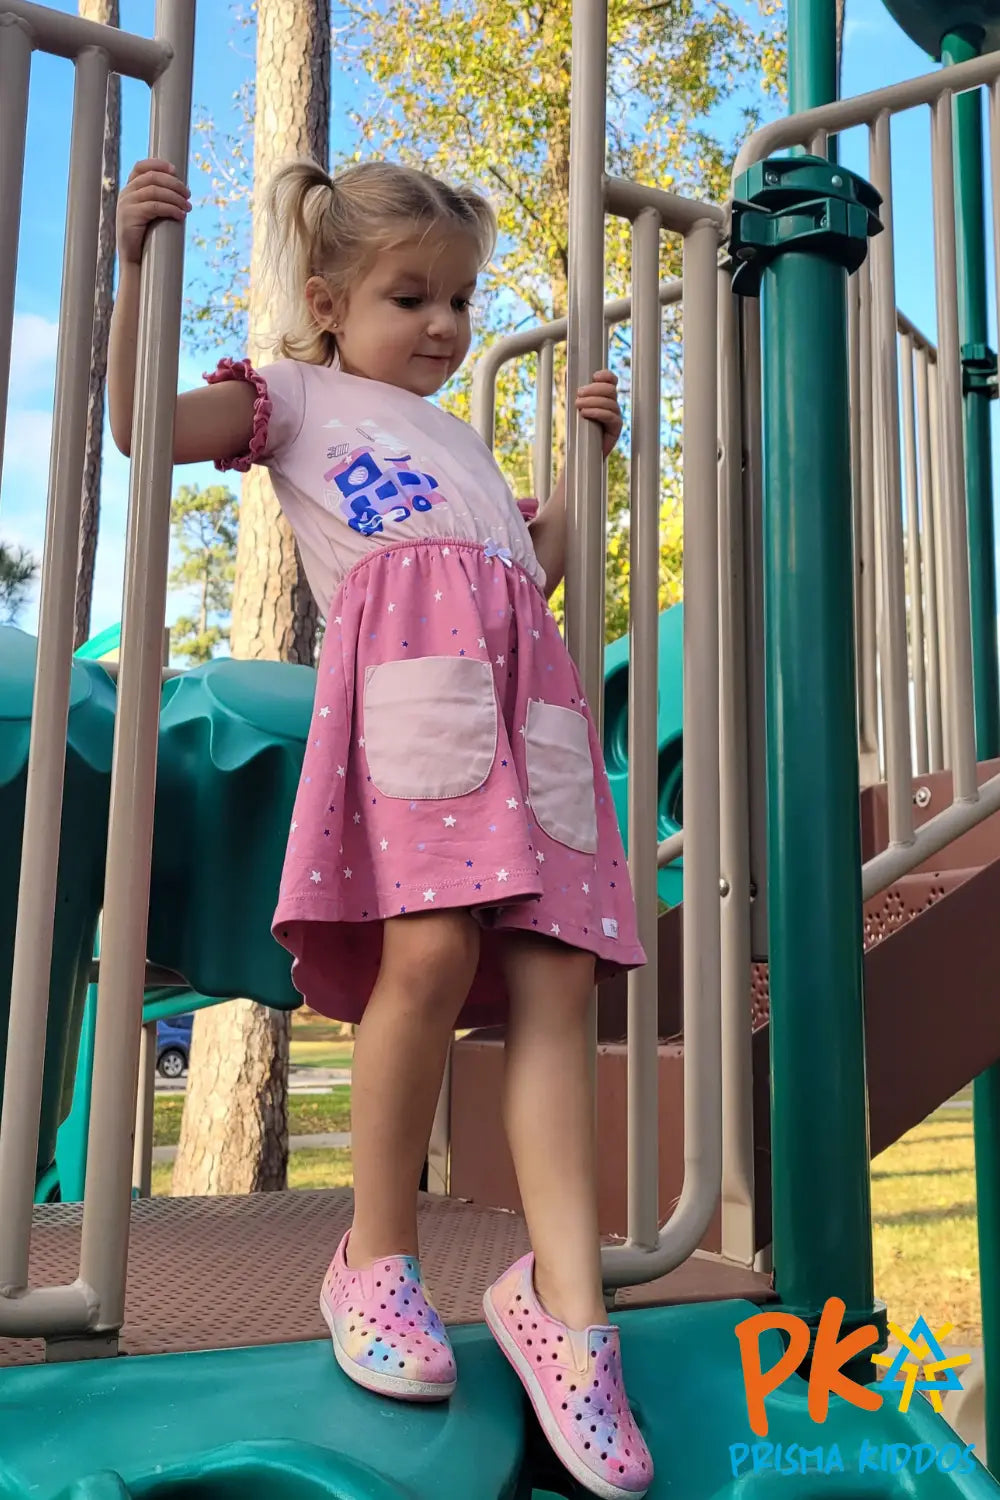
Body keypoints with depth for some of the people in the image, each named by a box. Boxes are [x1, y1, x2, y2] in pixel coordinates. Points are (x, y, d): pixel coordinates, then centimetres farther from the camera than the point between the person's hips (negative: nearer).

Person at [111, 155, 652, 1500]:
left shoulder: (463, 441, 41)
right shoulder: (297, 398, 24)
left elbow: (537, 570, 42)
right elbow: (143, 422, 11)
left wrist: (584, 454, 40)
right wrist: (137, 261, 5)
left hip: (527, 681, 6)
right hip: (405, 658, -6)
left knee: (553, 975, -10)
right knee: (430, 951, -24)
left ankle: (565, 1300, -8)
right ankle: (376, 1260, -4)